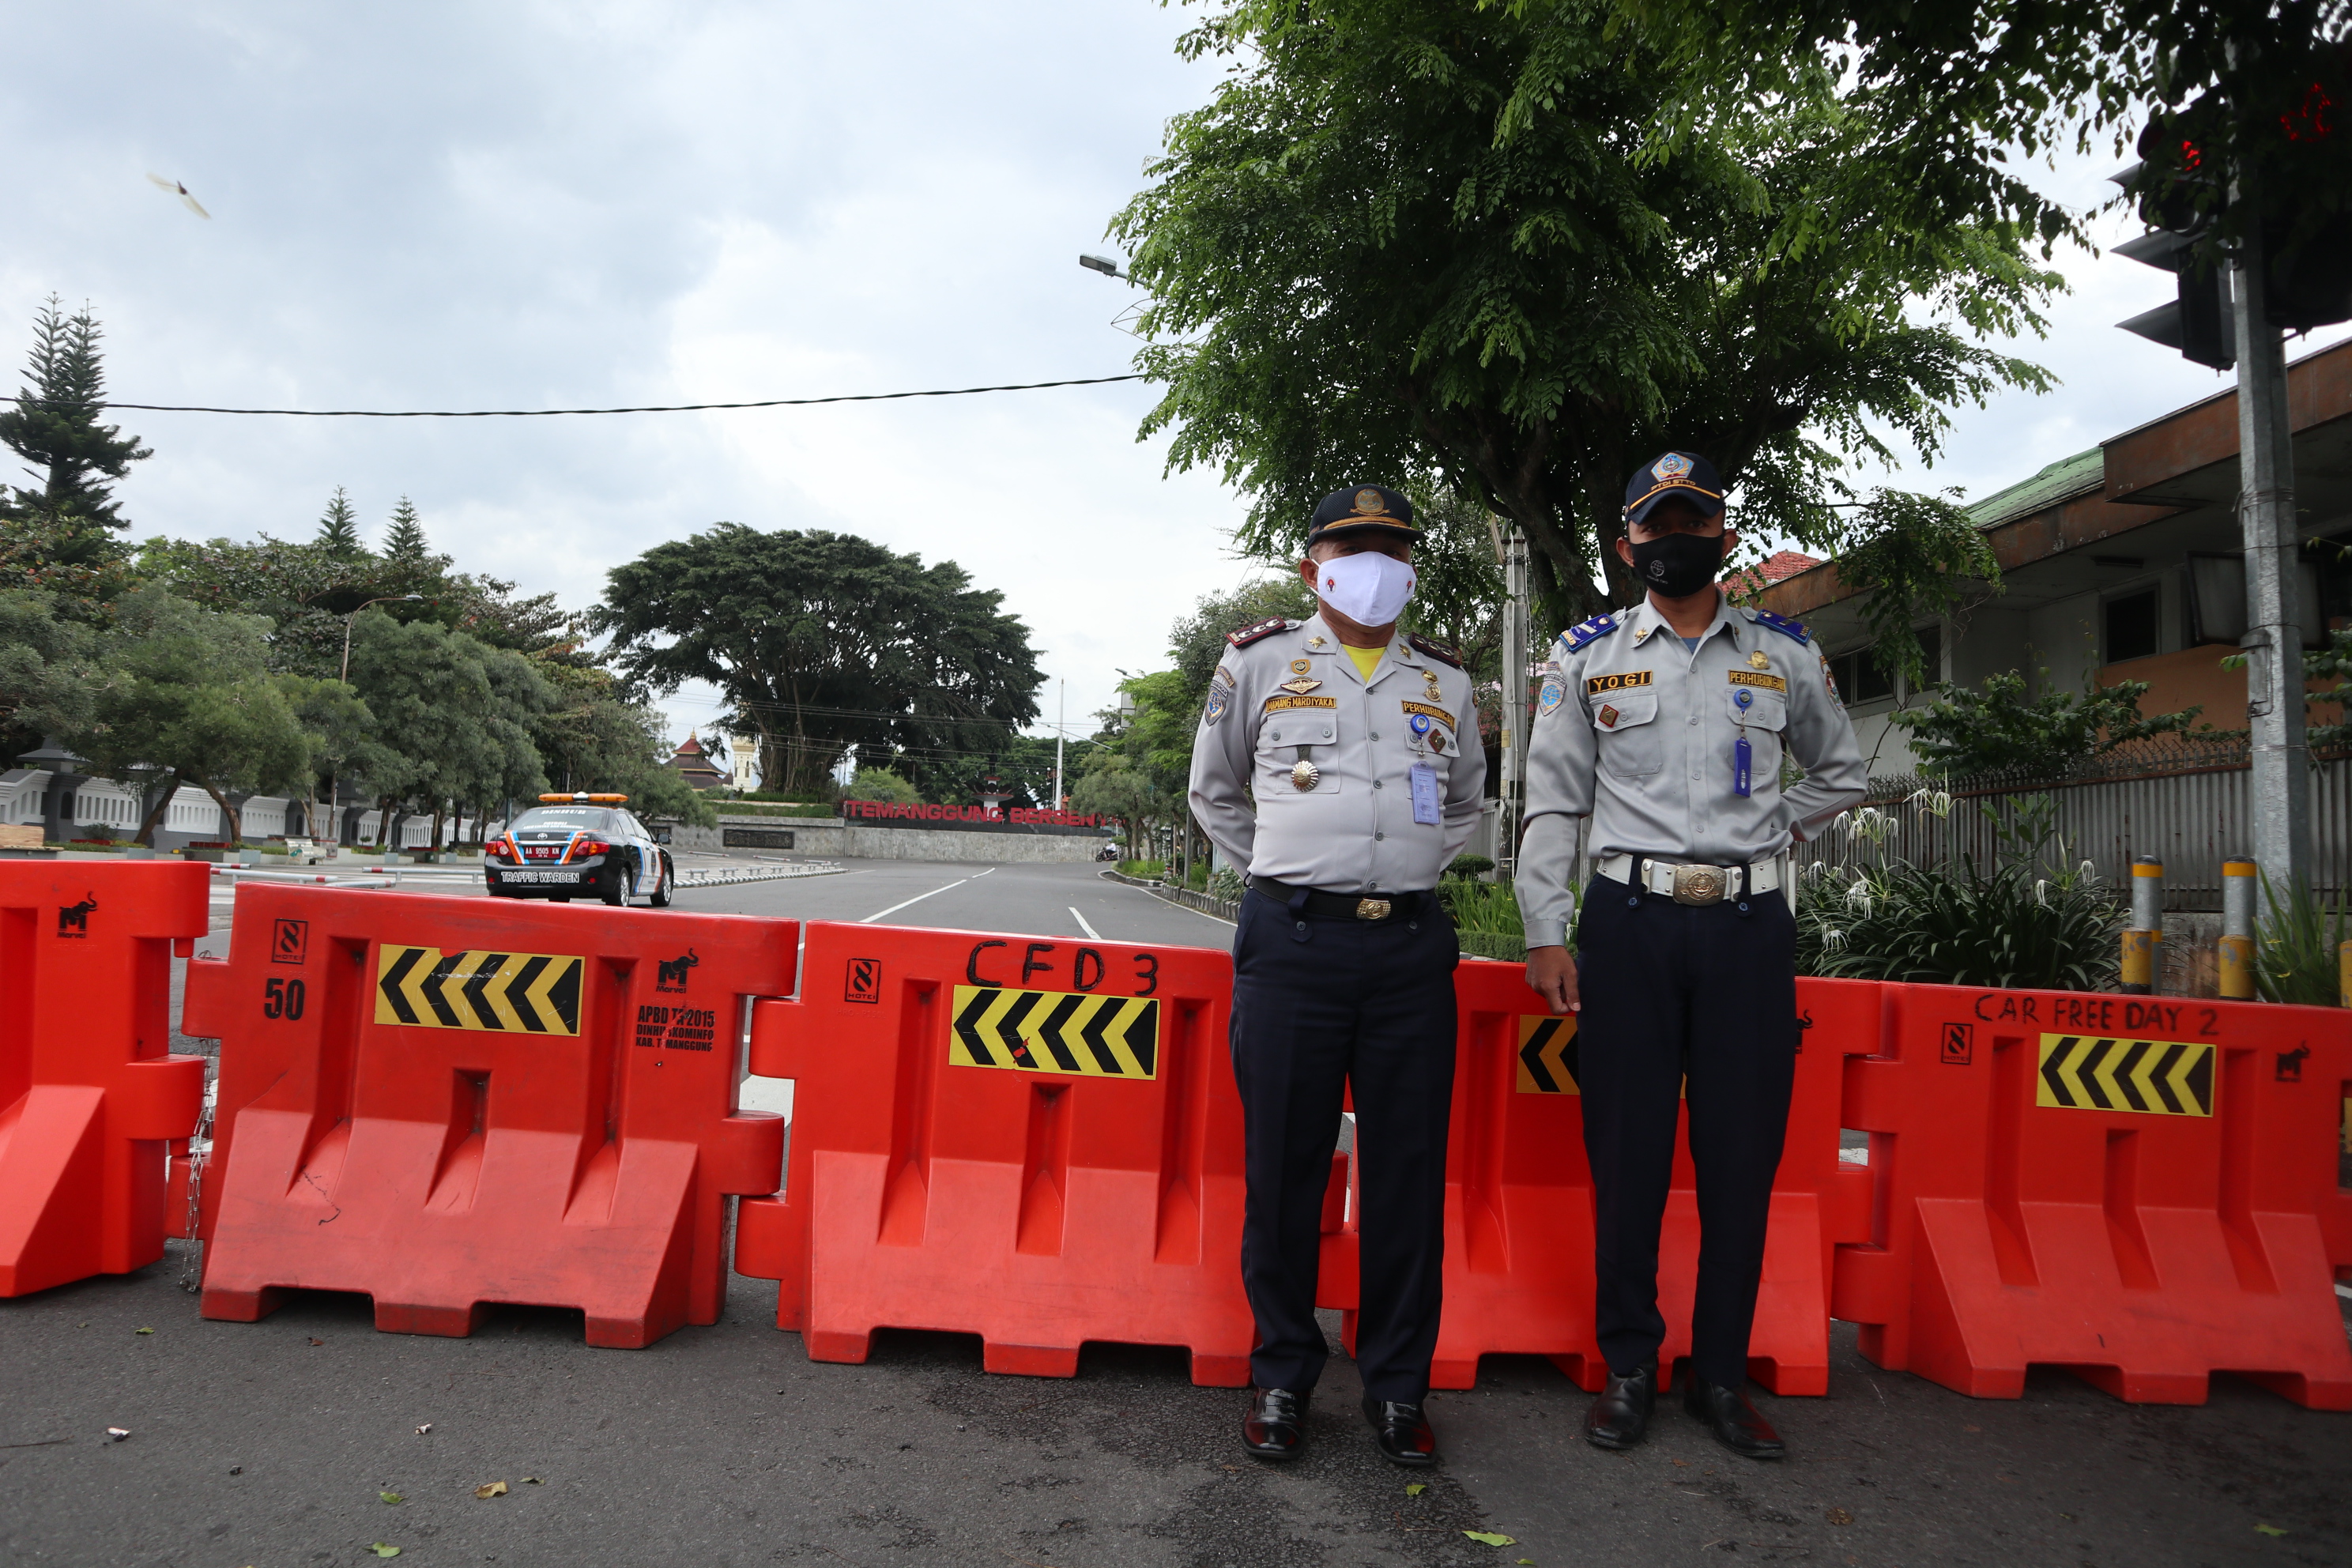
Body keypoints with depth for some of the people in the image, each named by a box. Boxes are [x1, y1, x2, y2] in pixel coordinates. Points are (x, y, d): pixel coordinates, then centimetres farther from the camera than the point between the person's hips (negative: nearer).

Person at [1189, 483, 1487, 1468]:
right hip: (1292, 941, -2)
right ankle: (1281, 1376, 20)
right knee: (1284, 1165, 3)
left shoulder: (1447, 682, 14)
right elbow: (1214, 794, 18)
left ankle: (1397, 1384, 20)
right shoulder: (1258, 663, 7)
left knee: (1409, 1169, 5)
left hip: (1414, 947, 2)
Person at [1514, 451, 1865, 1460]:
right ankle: (1629, 1367, 18)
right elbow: (1552, 804, 5)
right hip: (1630, 921, -1)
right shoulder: (1587, 657, 7)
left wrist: (1766, 833, 9)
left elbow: (1840, 773, 24)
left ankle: (1722, 1376, 20)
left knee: (1742, 1157, 5)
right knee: (1627, 1152, 3)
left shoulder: (1784, 653, 11)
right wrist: (1545, 937, -2)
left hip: (1750, 925, 1)